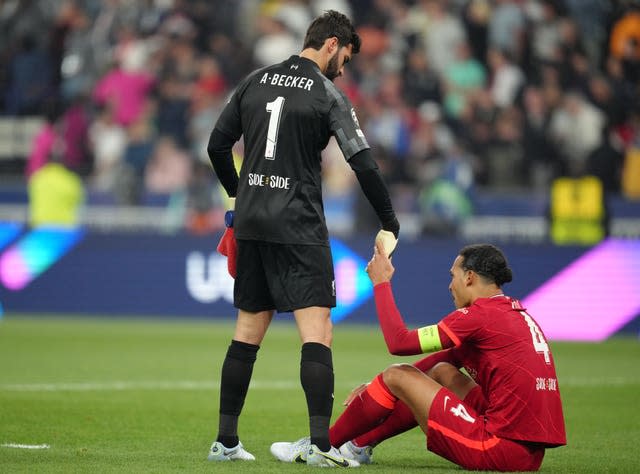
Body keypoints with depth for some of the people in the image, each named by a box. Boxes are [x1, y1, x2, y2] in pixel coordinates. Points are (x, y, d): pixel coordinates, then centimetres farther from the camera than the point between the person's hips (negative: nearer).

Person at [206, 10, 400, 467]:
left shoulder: (255, 82, 10)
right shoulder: (328, 94, -6)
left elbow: (218, 145, 14)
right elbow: (363, 162, -11)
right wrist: (389, 226, -4)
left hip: (251, 223, 6)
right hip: (299, 226, -6)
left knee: (248, 332, 13)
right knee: (317, 330, -7)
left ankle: (225, 441, 14)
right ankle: (320, 443, -17)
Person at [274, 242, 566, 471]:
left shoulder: (480, 314, -11)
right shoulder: (515, 313, 18)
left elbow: (398, 342, -12)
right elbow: (449, 357, 25)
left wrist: (381, 282, 2)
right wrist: (378, 388, 23)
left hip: (499, 452, -9)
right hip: (530, 453, 9)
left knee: (397, 376, 2)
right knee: (442, 372, 25)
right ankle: (358, 445, 28)